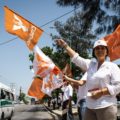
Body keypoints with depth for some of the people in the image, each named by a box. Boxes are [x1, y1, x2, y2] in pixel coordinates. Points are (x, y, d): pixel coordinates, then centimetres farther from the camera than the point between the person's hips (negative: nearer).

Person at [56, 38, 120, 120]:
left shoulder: (112, 66, -2)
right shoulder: (91, 64, 12)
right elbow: (76, 58, 14)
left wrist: (101, 92, -14)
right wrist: (65, 45, 13)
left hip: (106, 107, -5)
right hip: (90, 106, 5)